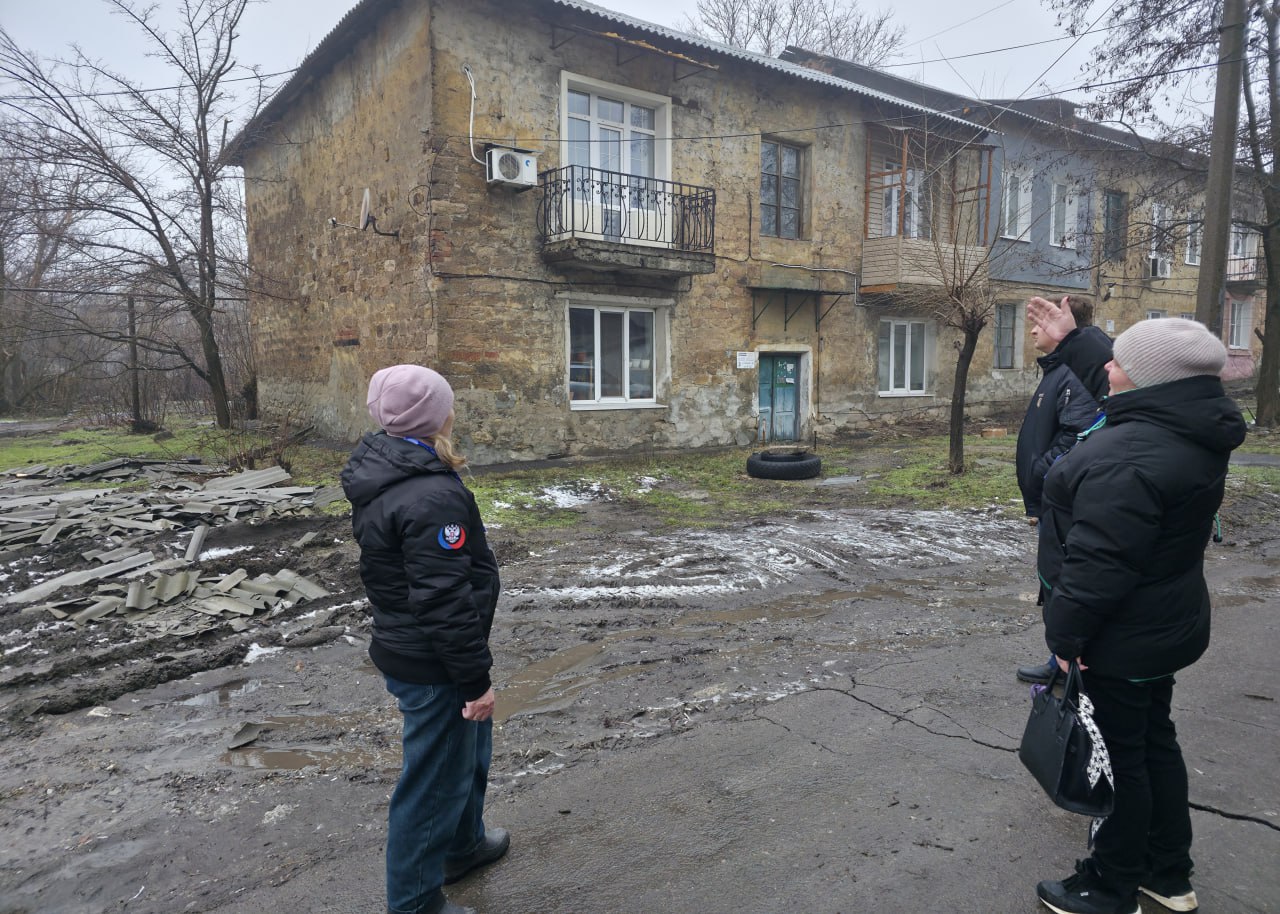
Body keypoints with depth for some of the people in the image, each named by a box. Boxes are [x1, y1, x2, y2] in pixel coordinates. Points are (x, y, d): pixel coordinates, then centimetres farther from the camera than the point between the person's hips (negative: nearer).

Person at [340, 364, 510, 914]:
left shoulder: (383, 475, 4)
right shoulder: (432, 497, -28)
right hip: (433, 667, -10)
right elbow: (445, 602, -28)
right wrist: (476, 677, -21)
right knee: (435, 776, 8)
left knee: (468, 749, 28)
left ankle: (463, 844, 50)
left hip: (402, 644, 10)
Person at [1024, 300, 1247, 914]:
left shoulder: (1127, 459, -30)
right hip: (1166, 626, 10)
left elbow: (1099, 562, -30)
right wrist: (1071, 344, 24)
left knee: (1119, 756, 6)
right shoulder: (1190, 431, 1)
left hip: (1121, 639, -10)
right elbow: (1119, 395, 20)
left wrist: (1065, 633, -19)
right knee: (1154, 741, 22)